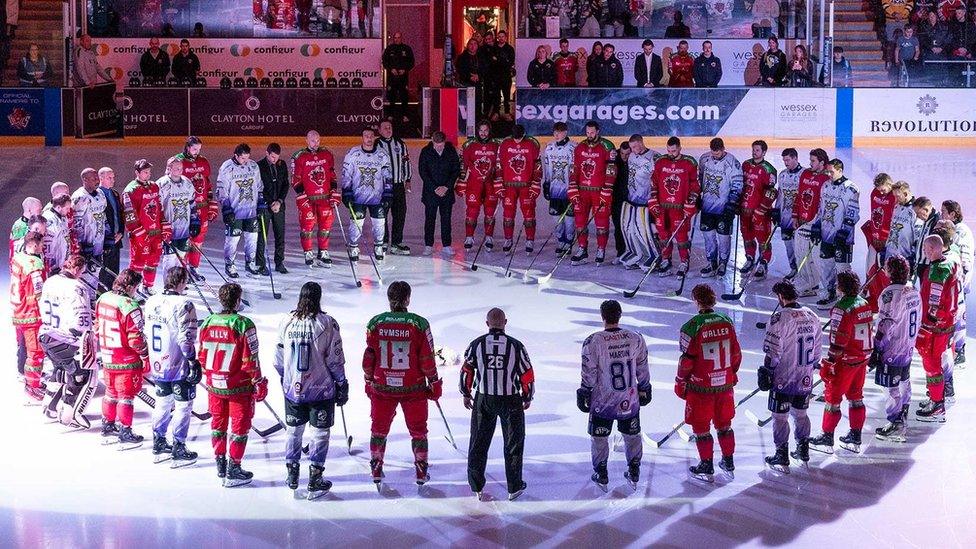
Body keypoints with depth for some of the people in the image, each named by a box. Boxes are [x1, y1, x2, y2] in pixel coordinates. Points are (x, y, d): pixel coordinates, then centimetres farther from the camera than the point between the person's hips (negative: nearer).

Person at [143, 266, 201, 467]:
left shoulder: (151, 302, 3)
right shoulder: (183, 305, -19)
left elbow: (146, 332, 12)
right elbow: (186, 339, -21)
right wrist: (193, 361, -11)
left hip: (158, 365, 7)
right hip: (179, 367, -7)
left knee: (163, 402, 21)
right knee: (183, 406, 5)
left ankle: (159, 444, 29)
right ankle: (178, 450, 9)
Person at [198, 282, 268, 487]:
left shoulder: (207, 322, -2)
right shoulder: (244, 325, -18)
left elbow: (200, 355, 7)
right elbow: (250, 360, -15)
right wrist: (259, 383, -4)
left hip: (214, 385, 5)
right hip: (238, 386, -5)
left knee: (218, 422, 20)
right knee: (240, 425, 8)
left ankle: (220, 465, 28)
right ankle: (233, 471, 10)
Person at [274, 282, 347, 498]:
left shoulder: (287, 322, -3)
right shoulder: (327, 324, -13)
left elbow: (279, 358, 6)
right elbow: (335, 359, -9)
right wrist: (341, 384, 3)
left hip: (292, 388, 3)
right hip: (321, 390, -3)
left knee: (293, 431, 18)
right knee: (320, 433, 8)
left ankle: (292, 475, 24)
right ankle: (315, 480, 9)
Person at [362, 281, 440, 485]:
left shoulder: (375, 323, -6)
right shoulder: (419, 324, -12)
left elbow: (368, 358, 0)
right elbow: (427, 359, -8)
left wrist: (369, 381, 14)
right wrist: (434, 383, 5)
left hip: (382, 387, 1)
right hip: (413, 389, -1)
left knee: (379, 428, 18)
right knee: (418, 430, 14)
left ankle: (376, 470, 21)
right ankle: (421, 472, 18)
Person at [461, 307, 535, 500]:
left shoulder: (477, 344, -6)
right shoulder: (516, 346, -8)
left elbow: (466, 370, 1)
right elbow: (527, 375, -3)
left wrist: (466, 394, 17)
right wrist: (528, 398, 13)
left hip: (483, 399, 1)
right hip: (511, 401, -1)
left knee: (479, 442, 13)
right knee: (513, 443, 12)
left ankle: (476, 487, 16)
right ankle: (514, 488, 15)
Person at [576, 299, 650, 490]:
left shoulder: (593, 342, -17)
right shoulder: (636, 339, -8)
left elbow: (588, 374, -11)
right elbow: (642, 369, 3)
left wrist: (583, 395, 2)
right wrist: (644, 389, 18)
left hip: (602, 401, -2)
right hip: (630, 400, 2)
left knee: (599, 437, 16)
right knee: (632, 435, 20)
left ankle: (601, 476, 22)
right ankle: (634, 474, 28)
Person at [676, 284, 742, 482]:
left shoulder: (692, 327, -18)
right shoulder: (727, 322, -2)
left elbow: (686, 360, -13)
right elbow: (736, 355, 6)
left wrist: (680, 383, 1)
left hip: (700, 387, -5)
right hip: (725, 384, 5)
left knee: (701, 427, 8)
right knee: (724, 424, 19)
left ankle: (706, 468, 14)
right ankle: (728, 463, 28)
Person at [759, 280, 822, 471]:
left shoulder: (780, 318, -18)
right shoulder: (811, 316, 3)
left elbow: (773, 351, -17)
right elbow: (817, 347, 11)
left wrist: (766, 372, -6)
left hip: (783, 378, -6)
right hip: (805, 378, 6)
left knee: (780, 417, 4)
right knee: (800, 413, 21)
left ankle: (782, 458, 8)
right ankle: (803, 450, 29)